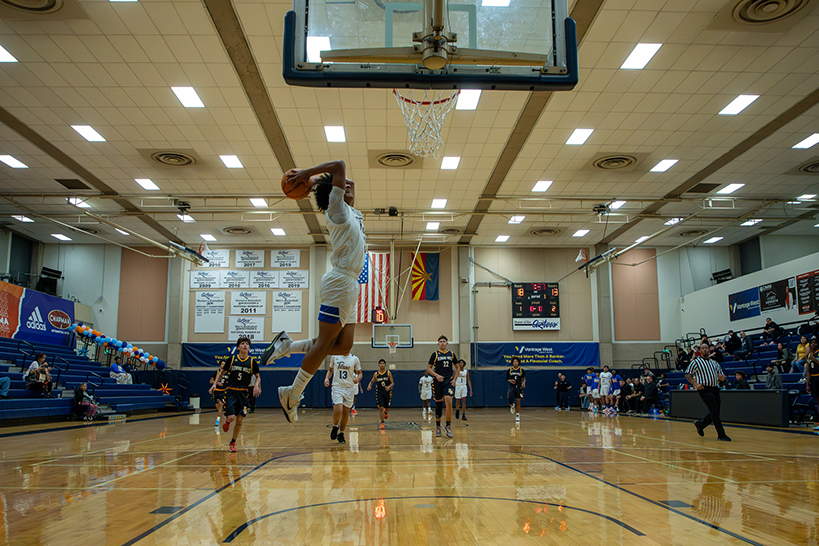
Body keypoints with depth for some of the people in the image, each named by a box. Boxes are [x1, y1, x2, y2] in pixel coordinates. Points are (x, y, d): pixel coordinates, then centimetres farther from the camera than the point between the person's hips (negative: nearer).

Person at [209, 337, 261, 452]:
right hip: (231, 392, -1)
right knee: (231, 417, -14)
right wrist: (215, 384, 0)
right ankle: (226, 421, 24)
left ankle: (233, 443, 21)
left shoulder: (252, 362, 2)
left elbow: (258, 376, 13)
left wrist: (257, 386, -7)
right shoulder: (232, 359, 0)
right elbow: (222, 372, 12)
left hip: (243, 393, 1)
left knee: (239, 420, 1)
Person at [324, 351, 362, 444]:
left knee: (346, 413, 5)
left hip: (349, 388, 2)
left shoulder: (355, 359, 1)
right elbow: (330, 370, 16)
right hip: (337, 387, -1)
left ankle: (341, 434, 23)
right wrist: (327, 378, -2)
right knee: (338, 410, -18)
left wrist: (357, 379, -14)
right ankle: (335, 426, 11)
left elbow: (360, 373, 8)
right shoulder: (335, 357, 2)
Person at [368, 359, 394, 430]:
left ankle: (386, 412, 49)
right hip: (379, 392, 0)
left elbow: (392, 383, -2)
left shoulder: (388, 373, -2)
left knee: (387, 408, 11)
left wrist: (389, 387, -23)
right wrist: (369, 386, -10)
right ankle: (382, 423, -4)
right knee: (381, 408, -12)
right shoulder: (376, 374, 1)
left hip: (387, 392, 0)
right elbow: (371, 382, 12)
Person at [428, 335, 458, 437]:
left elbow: (457, 368, 18)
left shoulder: (451, 354, 8)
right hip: (438, 382, -1)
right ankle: (438, 427, 22)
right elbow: (429, 367, 2)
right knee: (438, 404, 5)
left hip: (448, 382, 1)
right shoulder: (435, 354, 2)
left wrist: (454, 379, 6)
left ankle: (448, 427, -6)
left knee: (449, 402, -16)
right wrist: (437, 376, -13)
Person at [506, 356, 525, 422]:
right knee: (510, 401, -15)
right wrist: (510, 381, -11)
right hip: (511, 387, 0)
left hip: (519, 387, 0)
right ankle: (512, 406, 22)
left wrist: (523, 383, -10)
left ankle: (517, 415, 19)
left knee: (518, 402, 2)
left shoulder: (521, 370, 2)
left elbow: (524, 378, 11)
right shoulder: (509, 370, 3)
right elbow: (507, 379, 10)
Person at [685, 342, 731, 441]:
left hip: (715, 389, 6)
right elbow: (687, 374, -3)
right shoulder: (696, 362, 1)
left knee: (715, 413, 8)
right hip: (705, 389, -6)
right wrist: (695, 384, -16)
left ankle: (700, 424, 30)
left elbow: (723, 377, 20)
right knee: (714, 412, -10)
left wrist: (721, 377, -5)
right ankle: (721, 435, -4)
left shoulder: (714, 363, 18)